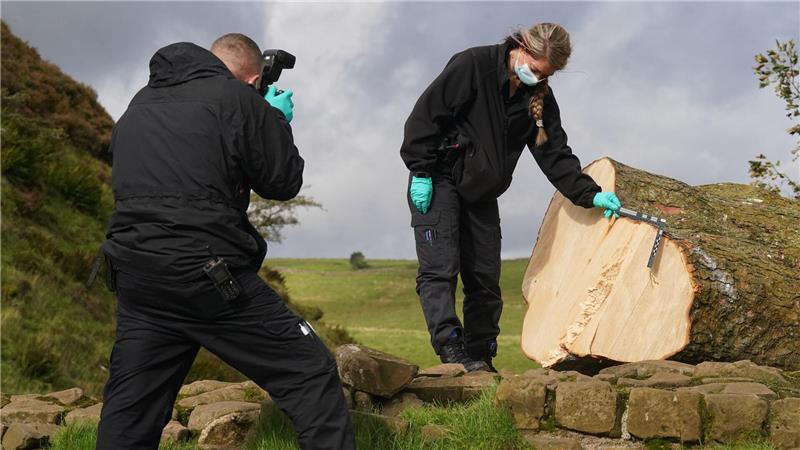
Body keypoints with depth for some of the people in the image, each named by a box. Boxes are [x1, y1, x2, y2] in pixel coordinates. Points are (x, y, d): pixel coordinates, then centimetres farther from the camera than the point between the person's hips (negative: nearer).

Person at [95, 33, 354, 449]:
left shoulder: (140, 103, 17)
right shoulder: (238, 99, -3)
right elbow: (284, 181, 2)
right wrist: (277, 120, 19)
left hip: (132, 275, 7)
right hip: (208, 275, -7)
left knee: (128, 416, 13)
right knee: (311, 375, 1)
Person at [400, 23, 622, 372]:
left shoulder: (541, 97, 1)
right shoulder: (472, 65, -16)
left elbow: (554, 153, -1)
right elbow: (426, 115, -16)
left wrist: (590, 194, -13)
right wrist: (421, 172, -17)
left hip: (482, 192, 6)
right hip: (439, 182, -6)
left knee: (485, 278, 5)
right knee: (440, 268, -15)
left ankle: (480, 360, 13)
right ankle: (451, 350, -18)